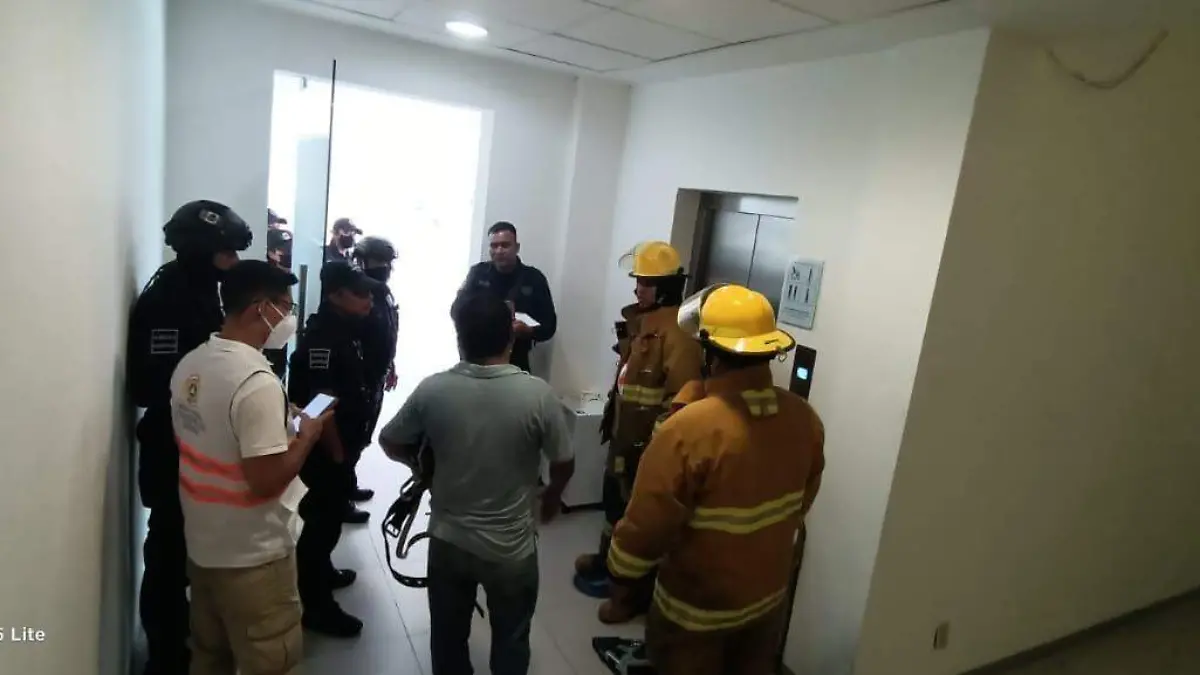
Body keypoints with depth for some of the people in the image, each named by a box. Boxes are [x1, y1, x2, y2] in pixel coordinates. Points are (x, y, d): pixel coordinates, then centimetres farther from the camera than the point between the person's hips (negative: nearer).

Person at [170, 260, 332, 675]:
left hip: (202, 544, 8)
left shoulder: (189, 365, 0)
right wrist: (306, 437, -13)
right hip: (253, 555, -8)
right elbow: (265, 481, -27)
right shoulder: (257, 382, -27)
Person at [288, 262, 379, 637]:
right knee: (324, 517, 2)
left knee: (330, 513, 24)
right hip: (326, 448, -9)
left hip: (344, 443, 10)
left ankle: (322, 570, 44)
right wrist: (337, 453, -18)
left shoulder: (346, 329, 6)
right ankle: (316, 606, 16)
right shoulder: (322, 336, -24)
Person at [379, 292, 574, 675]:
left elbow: (390, 444, 1)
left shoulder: (433, 390, -15)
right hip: (512, 548, -1)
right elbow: (564, 465, -8)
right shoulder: (538, 394, -19)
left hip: (448, 541, 2)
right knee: (510, 641, 22)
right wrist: (552, 496, 14)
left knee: (448, 638, 24)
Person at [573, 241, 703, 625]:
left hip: (649, 439, -10)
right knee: (614, 497, 24)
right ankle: (608, 559, 46)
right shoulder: (639, 318, 10)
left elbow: (682, 392, -25)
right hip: (625, 430, 10)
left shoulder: (678, 329, -21)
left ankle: (635, 591, 19)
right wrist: (612, 414, 20)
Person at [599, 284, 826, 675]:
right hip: (769, 597, 5)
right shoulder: (804, 420, -11)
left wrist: (620, 569, -4)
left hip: (696, 609, -5)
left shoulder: (689, 429, -32)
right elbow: (800, 505, 4)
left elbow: (647, 522, -24)